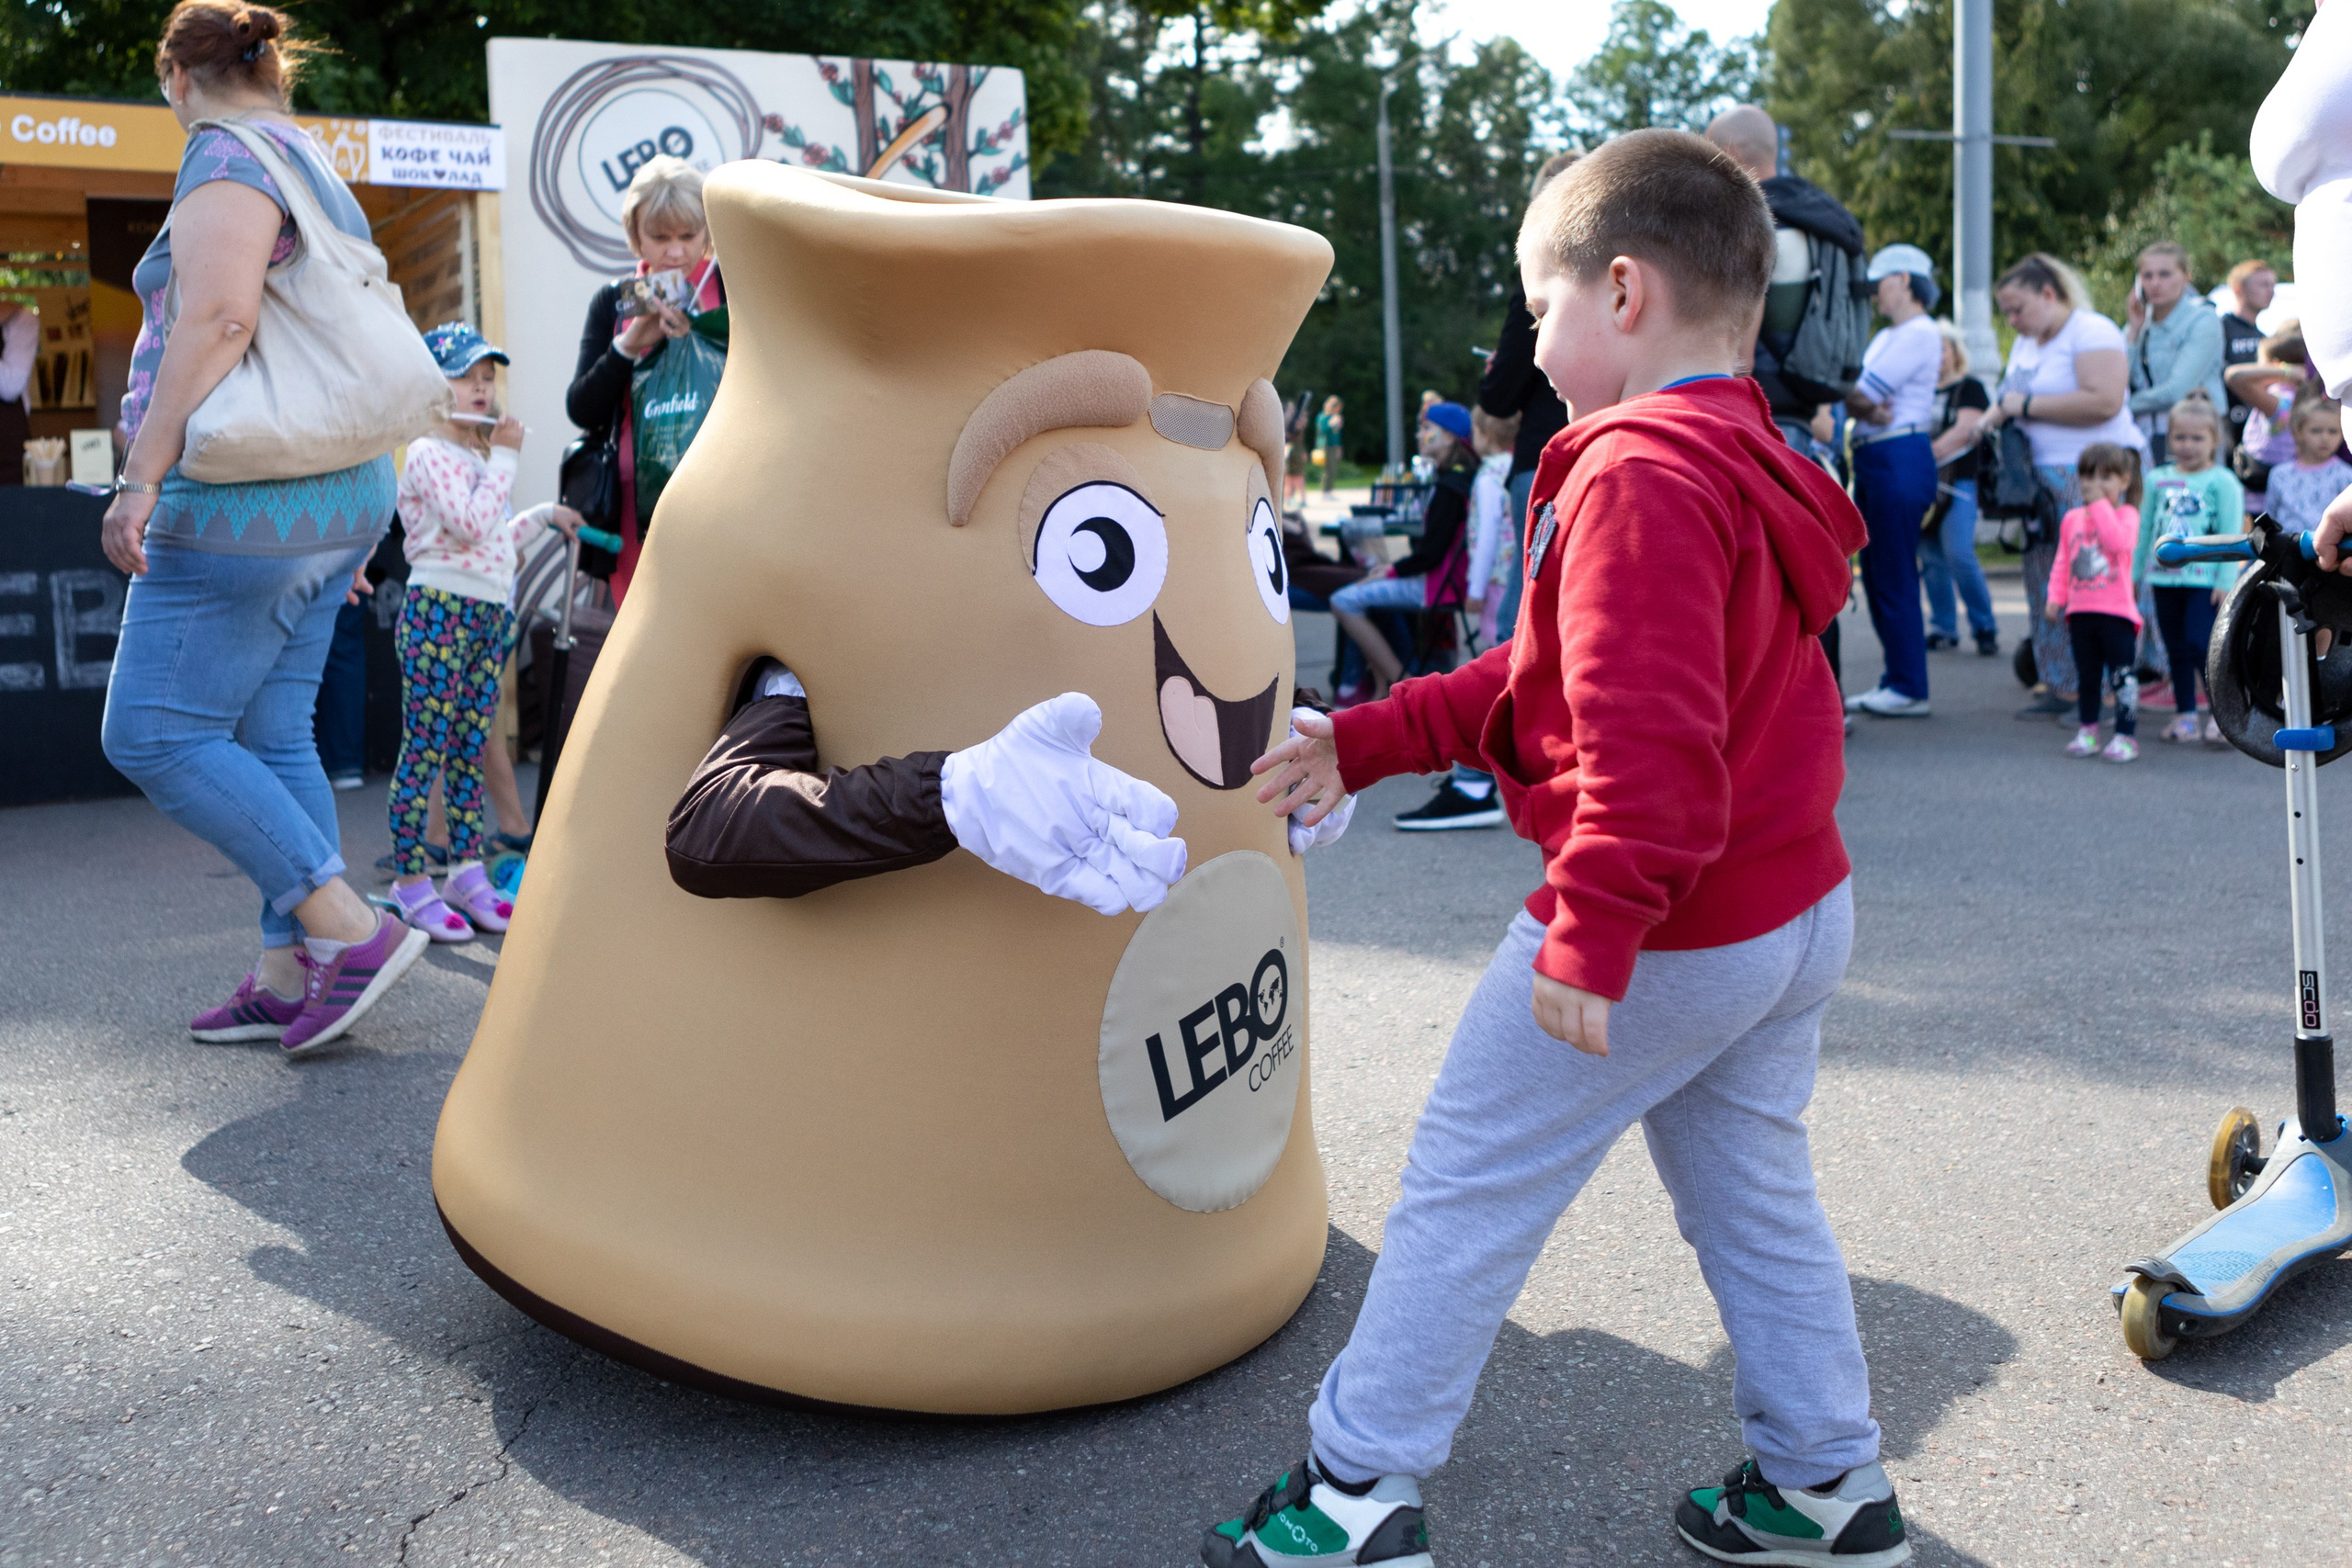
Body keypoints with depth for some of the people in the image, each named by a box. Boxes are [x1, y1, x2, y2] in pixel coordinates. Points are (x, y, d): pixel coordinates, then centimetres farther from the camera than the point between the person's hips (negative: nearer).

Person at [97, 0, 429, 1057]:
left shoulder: (227, 157, -7)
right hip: (337, 496, 10)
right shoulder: (318, 173, 22)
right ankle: (291, 974, 10)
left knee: (152, 733, -5)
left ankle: (349, 927, -9)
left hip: (249, 495, -10)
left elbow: (217, 318, -22)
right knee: (271, 738, 10)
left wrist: (143, 476, -21)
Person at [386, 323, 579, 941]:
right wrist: (506, 457, -12)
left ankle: (467, 872, 14)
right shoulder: (431, 453, -8)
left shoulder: (480, 456, 22)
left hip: (490, 615, 9)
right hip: (439, 610, -9)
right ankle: (410, 882, -4)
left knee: (471, 748, 10)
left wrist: (543, 516, 29)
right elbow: (472, 526, -21)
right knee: (424, 748, -7)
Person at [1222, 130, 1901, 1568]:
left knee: (1466, 1193, 3)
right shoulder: (1748, 467, 13)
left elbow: (1646, 735, -32)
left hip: (1663, 937, -10)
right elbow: (1552, 682, 16)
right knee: (1755, 1196, 21)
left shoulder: (1637, 476, -21)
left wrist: (1590, 931, -30)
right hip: (1798, 911, 10)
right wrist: (1364, 743, 15)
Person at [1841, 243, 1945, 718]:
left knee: (1895, 577, -7)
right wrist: (1865, 408, -12)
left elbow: (1863, 390, -15)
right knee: (1875, 573, 11)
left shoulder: (1920, 333, -8)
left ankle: (1909, 688, -2)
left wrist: (1855, 402, 4)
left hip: (1900, 459, -10)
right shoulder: (1887, 336, 22)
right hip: (1873, 460, 10)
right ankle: (1896, 680, 17)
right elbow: (1854, 392, 8)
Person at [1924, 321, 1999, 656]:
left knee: (1958, 554, -17)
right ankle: (1943, 628, 11)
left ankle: (1985, 628, -7)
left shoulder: (1970, 388, 2)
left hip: (1959, 481, -5)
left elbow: (1964, 431, -11)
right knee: (1931, 558, 3)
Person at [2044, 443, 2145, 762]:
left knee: (2123, 677, -3)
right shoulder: (2072, 519, 10)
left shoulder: (2126, 514, -3)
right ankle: (2087, 732, 23)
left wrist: (2100, 505, -18)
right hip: (2080, 612, 5)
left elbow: (2119, 542, -24)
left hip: (2117, 612, -5)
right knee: (2087, 676, 14)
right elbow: (2062, 562, 14)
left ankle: (2125, 736, 0)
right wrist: (2055, 596, 4)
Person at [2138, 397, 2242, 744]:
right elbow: (2145, 529, 16)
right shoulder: (2158, 480, 10)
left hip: (2204, 580, -5)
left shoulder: (2222, 482, -3)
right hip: (2164, 579, 5)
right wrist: (2135, 572, 14)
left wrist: (2225, 580, -11)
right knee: (2177, 650, 11)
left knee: (2201, 644, -13)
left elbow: (2230, 535, -6)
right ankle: (2185, 714, 21)